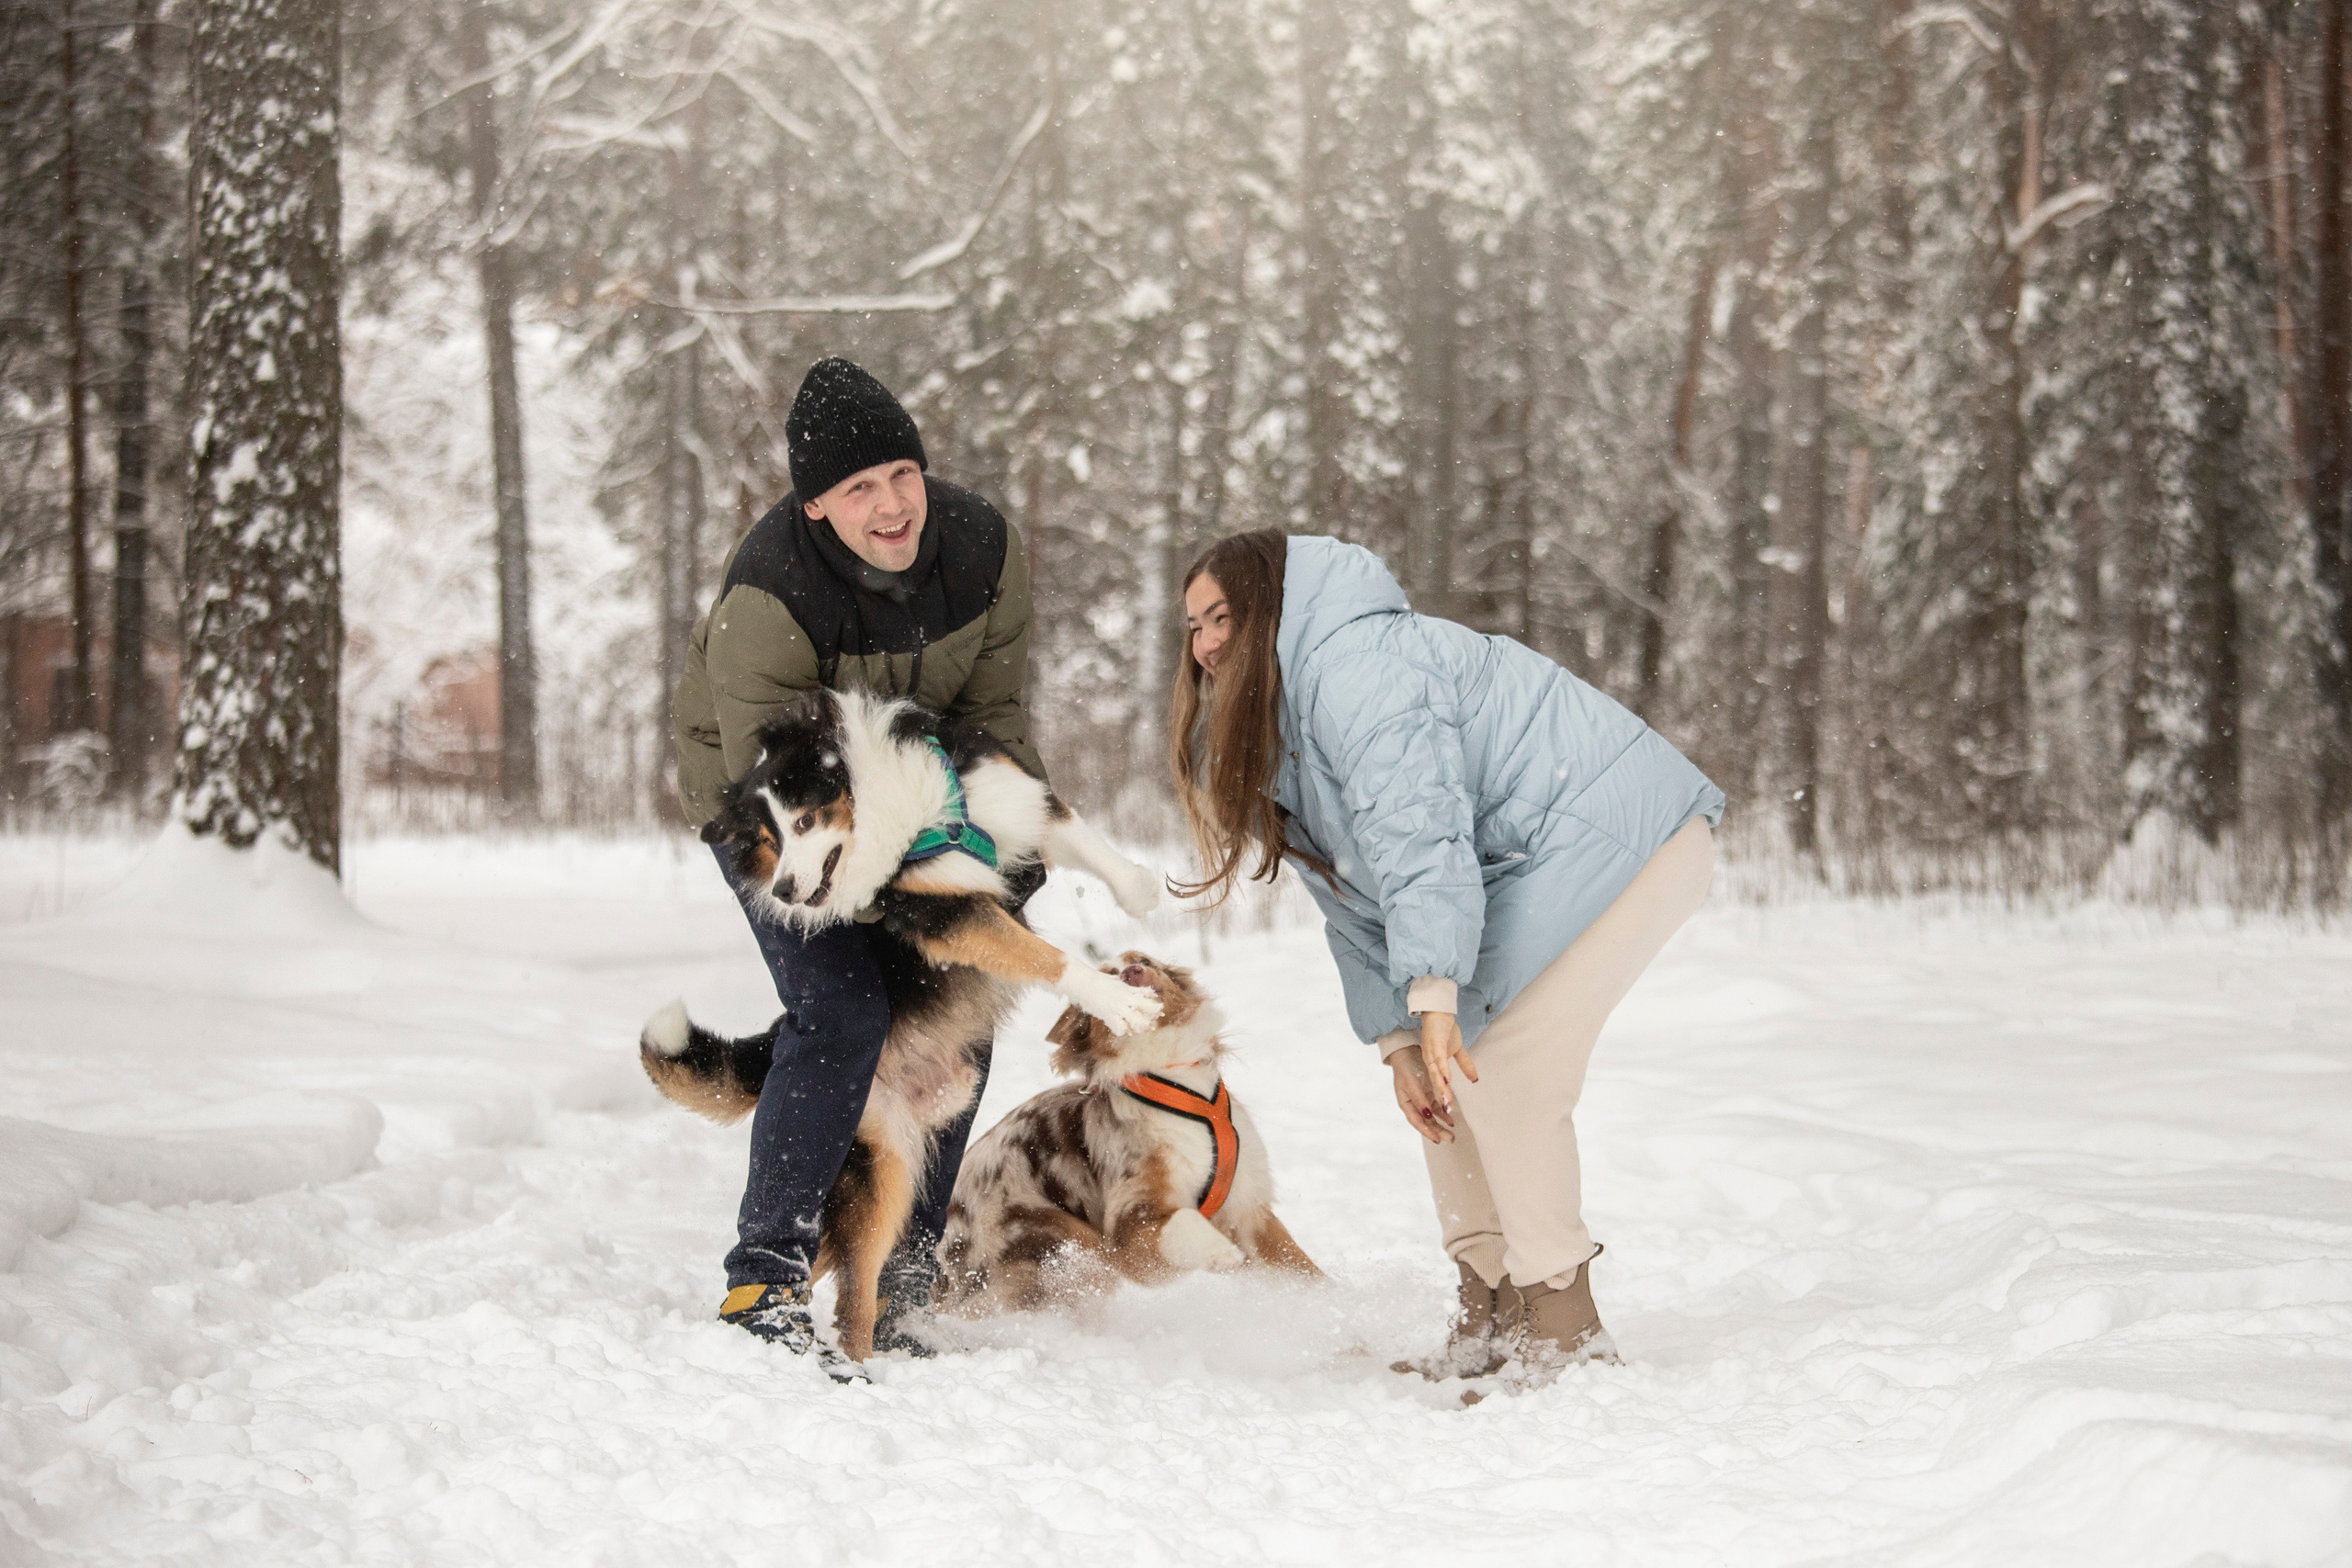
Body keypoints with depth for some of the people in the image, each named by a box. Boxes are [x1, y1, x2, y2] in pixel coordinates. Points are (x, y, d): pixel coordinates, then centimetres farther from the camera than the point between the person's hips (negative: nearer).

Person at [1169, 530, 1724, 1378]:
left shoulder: (1352, 665, -18)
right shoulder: (1281, 735, 16)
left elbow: (1419, 833, -30)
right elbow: (1357, 901, 12)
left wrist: (1433, 996, -36)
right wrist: (1397, 1042, 2)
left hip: (1622, 831, -11)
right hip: (1523, 869, 11)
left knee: (1501, 1072, -16)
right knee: (1441, 1073, 8)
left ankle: (1567, 1333, -10)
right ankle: (1490, 1316, 11)